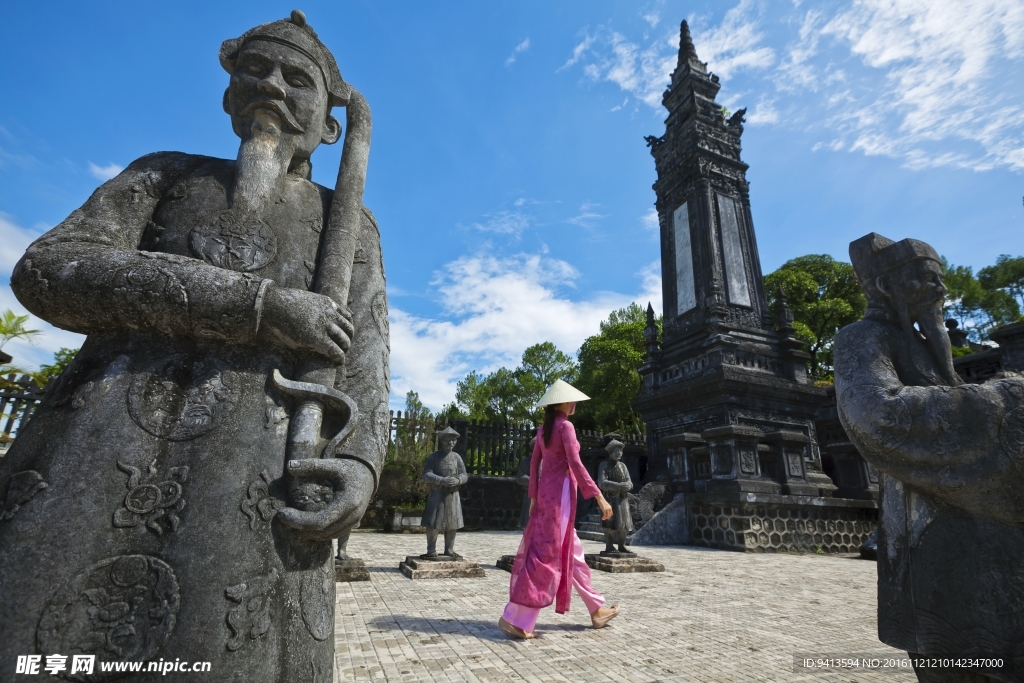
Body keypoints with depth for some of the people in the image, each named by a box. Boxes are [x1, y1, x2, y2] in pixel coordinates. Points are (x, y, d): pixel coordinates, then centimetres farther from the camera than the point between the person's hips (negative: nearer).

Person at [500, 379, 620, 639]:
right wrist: (599, 496, -18)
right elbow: (575, 465, -19)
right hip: (560, 491, -9)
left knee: (572, 553, 16)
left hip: (546, 492, 9)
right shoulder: (565, 426, -12)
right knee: (548, 555, -5)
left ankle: (596, 609, 28)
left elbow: (534, 464, 13)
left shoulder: (543, 429, 12)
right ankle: (514, 618, -2)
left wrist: (534, 497, 17)